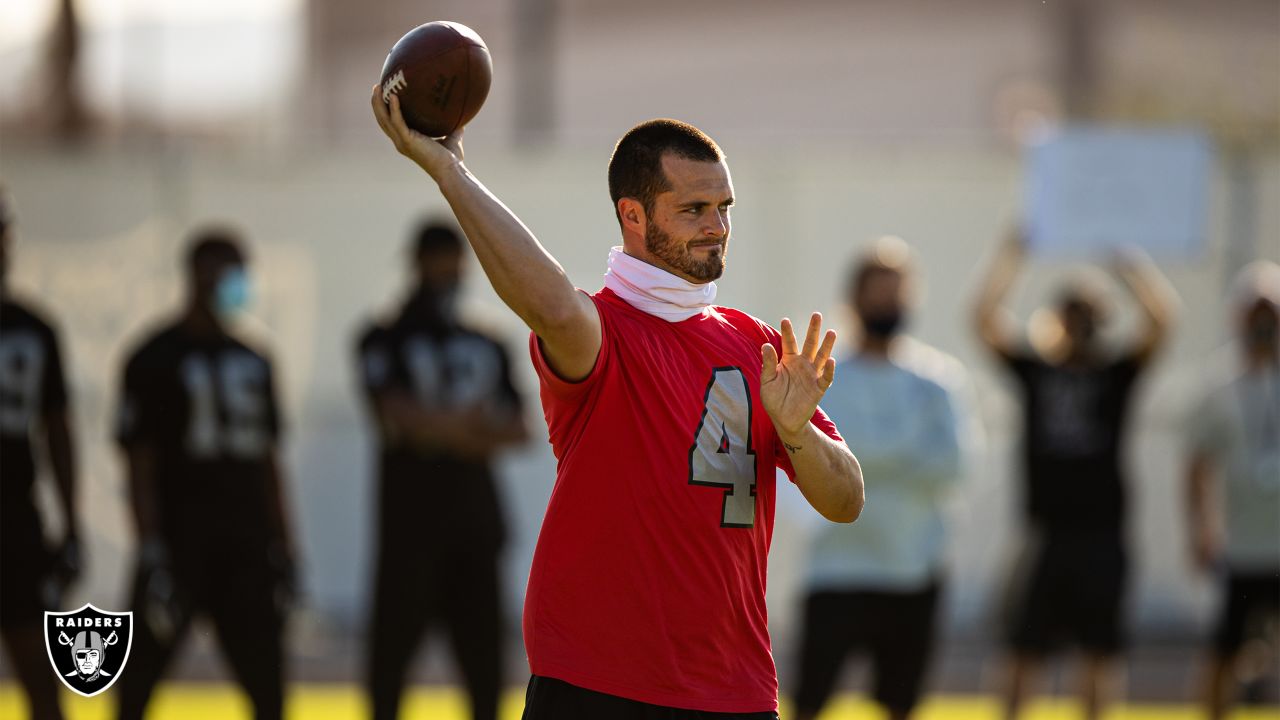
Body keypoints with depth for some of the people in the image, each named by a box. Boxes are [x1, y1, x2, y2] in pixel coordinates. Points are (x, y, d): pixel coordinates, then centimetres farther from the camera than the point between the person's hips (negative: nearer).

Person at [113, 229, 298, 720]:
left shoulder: (254, 362, 13)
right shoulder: (154, 360, -4)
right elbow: (140, 463, -7)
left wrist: (283, 549, 12)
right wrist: (152, 556, -14)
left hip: (245, 544, 5)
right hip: (180, 539, -5)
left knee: (267, 680, 3)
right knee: (139, 679, -1)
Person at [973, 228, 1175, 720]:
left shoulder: (1118, 374, 5)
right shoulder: (1035, 369, 6)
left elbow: (1160, 321, -9)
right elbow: (986, 319, -3)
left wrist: (1130, 267, -11)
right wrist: (1010, 256, -8)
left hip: (1101, 533, 0)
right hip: (1046, 529, 0)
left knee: (1100, 650, 4)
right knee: (1025, 649, 0)